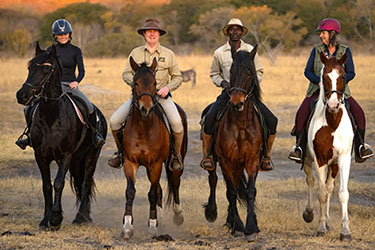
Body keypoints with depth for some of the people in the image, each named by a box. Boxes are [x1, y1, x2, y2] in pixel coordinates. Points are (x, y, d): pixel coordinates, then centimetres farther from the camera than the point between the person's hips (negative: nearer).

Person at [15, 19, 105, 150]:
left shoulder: (75, 50, 4)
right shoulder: (50, 50, 9)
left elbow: (81, 70, -5)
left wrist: (76, 81, -25)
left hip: (70, 86, -2)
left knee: (90, 108, -23)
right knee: (29, 109, -11)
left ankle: (95, 134, 1)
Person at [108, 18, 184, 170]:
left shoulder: (168, 54, 6)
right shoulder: (135, 53, 8)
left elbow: (177, 77, 10)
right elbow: (126, 74, 7)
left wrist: (168, 87, -10)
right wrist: (135, 82, -14)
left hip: (161, 96, -2)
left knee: (176, 122, -29)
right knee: (114, 121, -14)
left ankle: (176, 155, -6)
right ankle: (121, 151, 11)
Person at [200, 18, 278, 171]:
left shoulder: (250, 51, 5)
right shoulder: (220, 53, 4)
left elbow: (259, 72, 13)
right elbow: (214, 74, 15)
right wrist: (222, 82, -5)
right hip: (228, 92, -1)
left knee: (272, 121, -14)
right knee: (209, 119, -26)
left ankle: (266, 156, 4)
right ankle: (206, 156, -11)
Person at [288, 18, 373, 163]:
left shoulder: (345, 51, 2)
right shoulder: (316, 50, 5)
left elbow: (351, 73, -3)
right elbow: (308, 71, 1)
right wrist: (320, 81, -17)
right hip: (317, 90, 0)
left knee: (358, 113, -20)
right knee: (302, 113, -23)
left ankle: (360, 147, -8)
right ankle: (300, 147, -13)